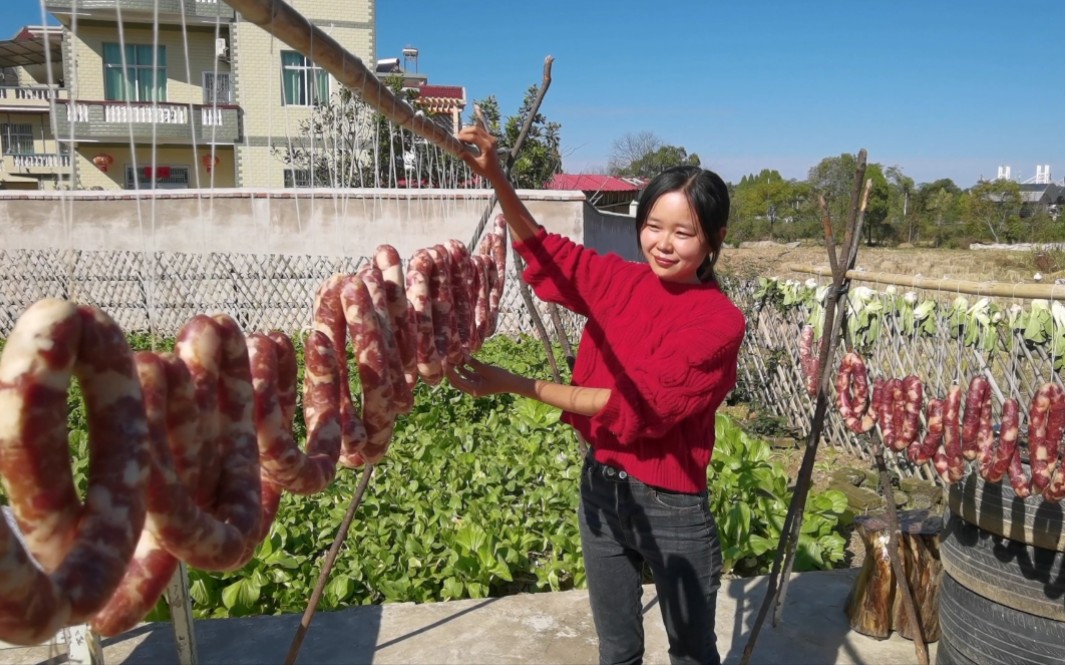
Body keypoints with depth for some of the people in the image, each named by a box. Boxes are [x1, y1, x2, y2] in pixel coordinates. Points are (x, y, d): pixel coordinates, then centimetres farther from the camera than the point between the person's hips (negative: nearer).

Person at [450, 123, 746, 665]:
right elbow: (545, 248, 7)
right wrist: (496, 178, -10)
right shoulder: (620, 279, -2)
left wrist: (516, 385, -28)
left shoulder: (719, 321, -18)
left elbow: (639, 404, -25)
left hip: (671, 506, -4)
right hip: (600, 485, 5)